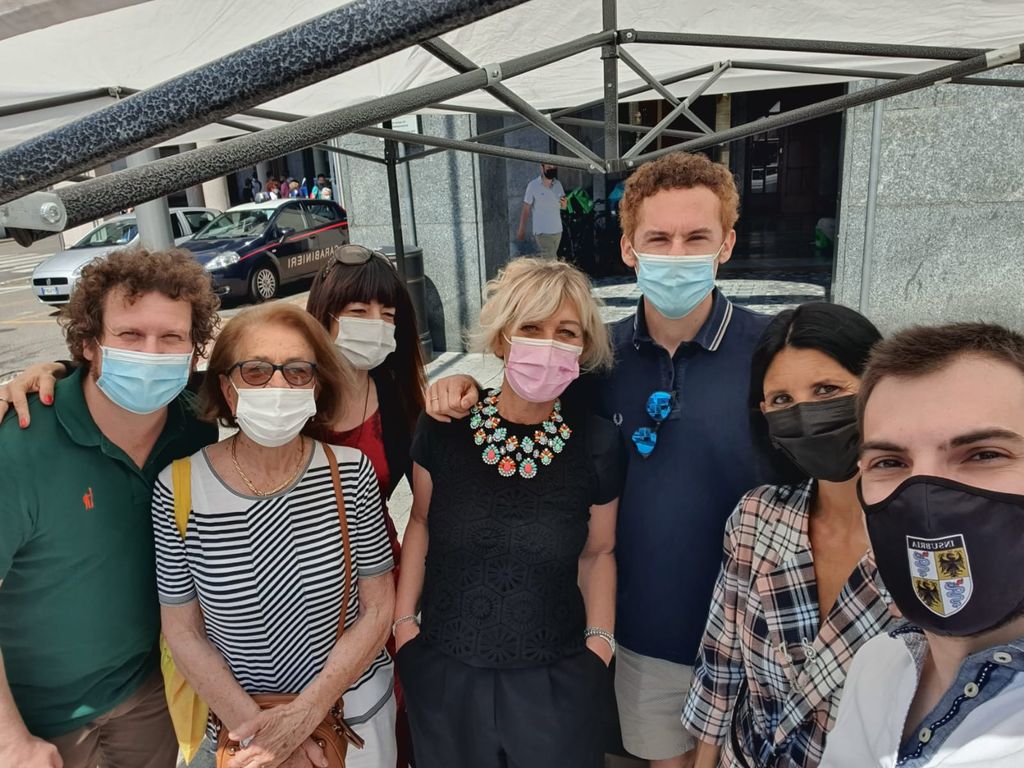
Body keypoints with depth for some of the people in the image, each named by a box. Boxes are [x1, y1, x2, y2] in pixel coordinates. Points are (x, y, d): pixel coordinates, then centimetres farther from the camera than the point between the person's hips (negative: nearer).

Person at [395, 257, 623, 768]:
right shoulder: (444, 426, -13)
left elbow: (598, 552, 3)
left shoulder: (597, 443, -12)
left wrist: (600, 639, -5)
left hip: (554, 678, -1)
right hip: (444, 670, 1)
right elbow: (421, 523, 4)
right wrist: (403, 618, 2)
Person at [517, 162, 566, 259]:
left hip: (557, 231, 5)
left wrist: (564, 203, -13)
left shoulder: (558, 184, 5)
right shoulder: (533, 186, -9)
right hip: (543, 232, -5)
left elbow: (563, 207, 11)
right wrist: (521, 230, -4)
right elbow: (526, 210, -5)